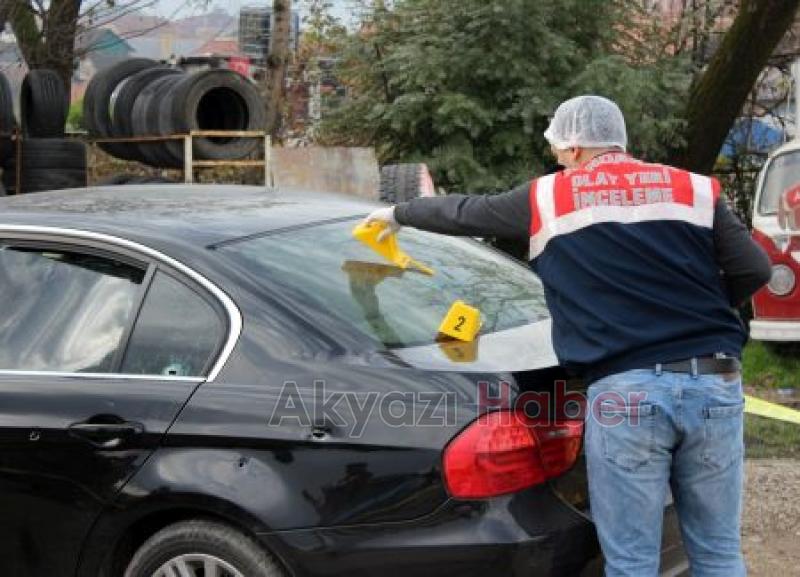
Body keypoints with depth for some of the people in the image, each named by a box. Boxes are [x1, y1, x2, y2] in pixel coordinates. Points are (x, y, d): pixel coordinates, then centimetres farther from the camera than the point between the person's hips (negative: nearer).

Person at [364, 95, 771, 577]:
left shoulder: (546, 198, 9)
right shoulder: (696, 190, 11)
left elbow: (462, 213, 24)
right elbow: (755, 269, 5)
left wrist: (398, 215, 42)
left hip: (625, 390, -3)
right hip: (715, 384, 3)